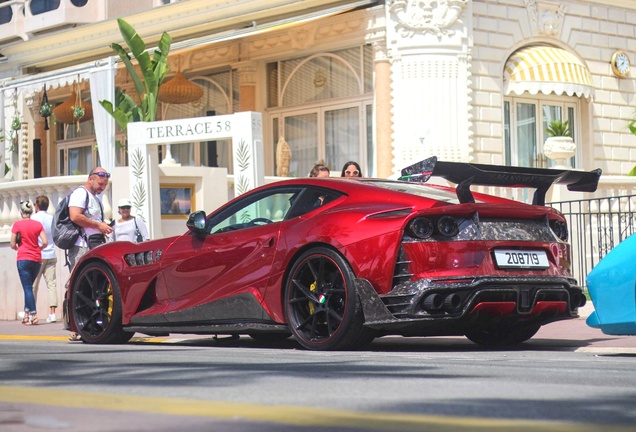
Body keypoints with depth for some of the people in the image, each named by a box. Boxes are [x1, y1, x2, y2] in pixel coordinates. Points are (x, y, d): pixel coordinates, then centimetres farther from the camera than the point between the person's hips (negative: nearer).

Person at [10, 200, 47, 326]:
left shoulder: (17, 224, -5)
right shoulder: (38, 224, 4)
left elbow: (12, 245, -6)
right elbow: (45, 242, -2)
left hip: (23, 259, -4)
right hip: (37, 260, 4)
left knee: (27, 288, -4)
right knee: (29, 286, 18)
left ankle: (33, 315, -12)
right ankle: (27, 312, 22)